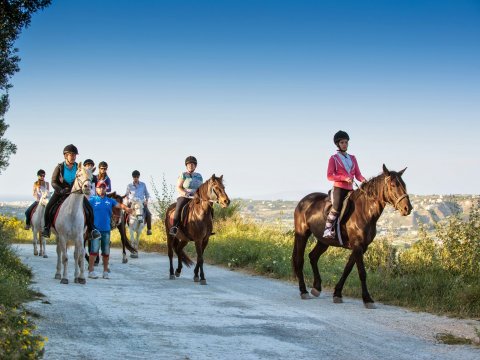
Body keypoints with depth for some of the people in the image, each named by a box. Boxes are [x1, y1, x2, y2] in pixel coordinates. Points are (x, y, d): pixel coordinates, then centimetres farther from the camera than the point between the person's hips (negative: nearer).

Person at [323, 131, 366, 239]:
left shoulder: (352, 158, 20)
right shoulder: (334, 158, 5)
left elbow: (358, 174, 15)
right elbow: (329, 176, -3)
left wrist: (363, 180, -9)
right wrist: (344, 178, -16)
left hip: (350, 189, 6)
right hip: (338, 188, -6)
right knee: (336, 208, -23)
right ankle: (327, 229, -19)